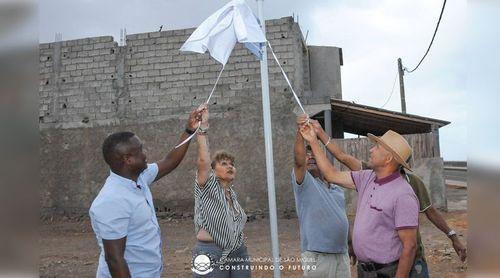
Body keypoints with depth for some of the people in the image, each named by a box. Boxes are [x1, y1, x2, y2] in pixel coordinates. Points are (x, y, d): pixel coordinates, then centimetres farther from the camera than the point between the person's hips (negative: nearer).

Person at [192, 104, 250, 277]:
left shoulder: (232, 192, 13)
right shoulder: (207, 187, -7)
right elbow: (203, 161, -25)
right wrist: (203, 128, -29)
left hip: (239, 252, 7)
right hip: (211, 254, -6)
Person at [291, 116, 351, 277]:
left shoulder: (338, 190, 15)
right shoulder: (303, 183, -4)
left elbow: (342, 220, 19)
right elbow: (298, 161, -24)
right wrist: (300, 131, -23)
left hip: (342, 256, 6)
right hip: (317, 257, -5)